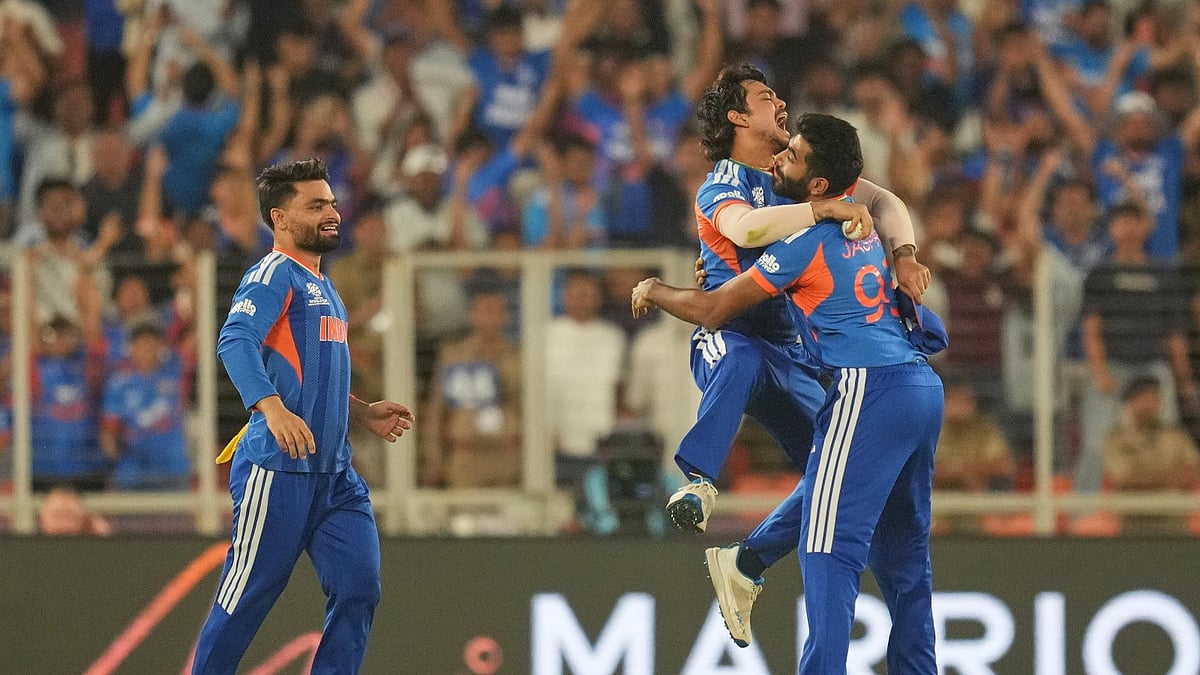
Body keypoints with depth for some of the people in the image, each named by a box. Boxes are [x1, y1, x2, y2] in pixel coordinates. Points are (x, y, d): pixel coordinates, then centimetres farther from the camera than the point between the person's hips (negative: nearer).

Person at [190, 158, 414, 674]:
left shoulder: (323, 288, 22)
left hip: (335, 474, 9)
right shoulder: (275, 274, -7)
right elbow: (235, 342, -24)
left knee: (359, 590, -1)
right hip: (276, 471, -9)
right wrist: (272, 408, -38)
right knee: (245, 601, -3)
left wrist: (364, 414, 20)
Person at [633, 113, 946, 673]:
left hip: (869, 388, -9)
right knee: (902, 554, 15)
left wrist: (653, 291, 18)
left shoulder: (805, 240, -7)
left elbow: (711, 311, -1)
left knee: (828, 553, -12)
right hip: (923, 389, 9)